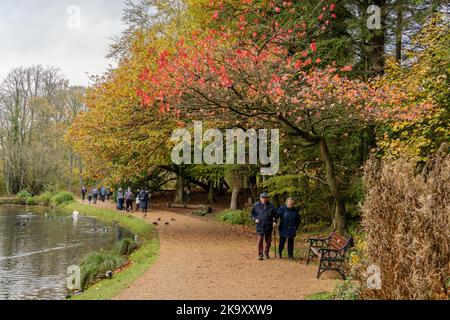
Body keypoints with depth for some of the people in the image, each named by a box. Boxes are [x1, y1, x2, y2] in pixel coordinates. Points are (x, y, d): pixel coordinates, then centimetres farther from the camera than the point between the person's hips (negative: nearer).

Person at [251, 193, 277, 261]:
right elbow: (253, 214, 11)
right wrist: (255, 219, -6)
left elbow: (275, 214, 8)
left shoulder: (271, 205, 1)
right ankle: (260, 254, 1)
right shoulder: (256, 205, 2)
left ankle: (266, 253, 30)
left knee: (268, 241, 10)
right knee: (260, 241, -5)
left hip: (268, 226, 1)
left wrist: (274, 220, -9)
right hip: (260, 226, -1)